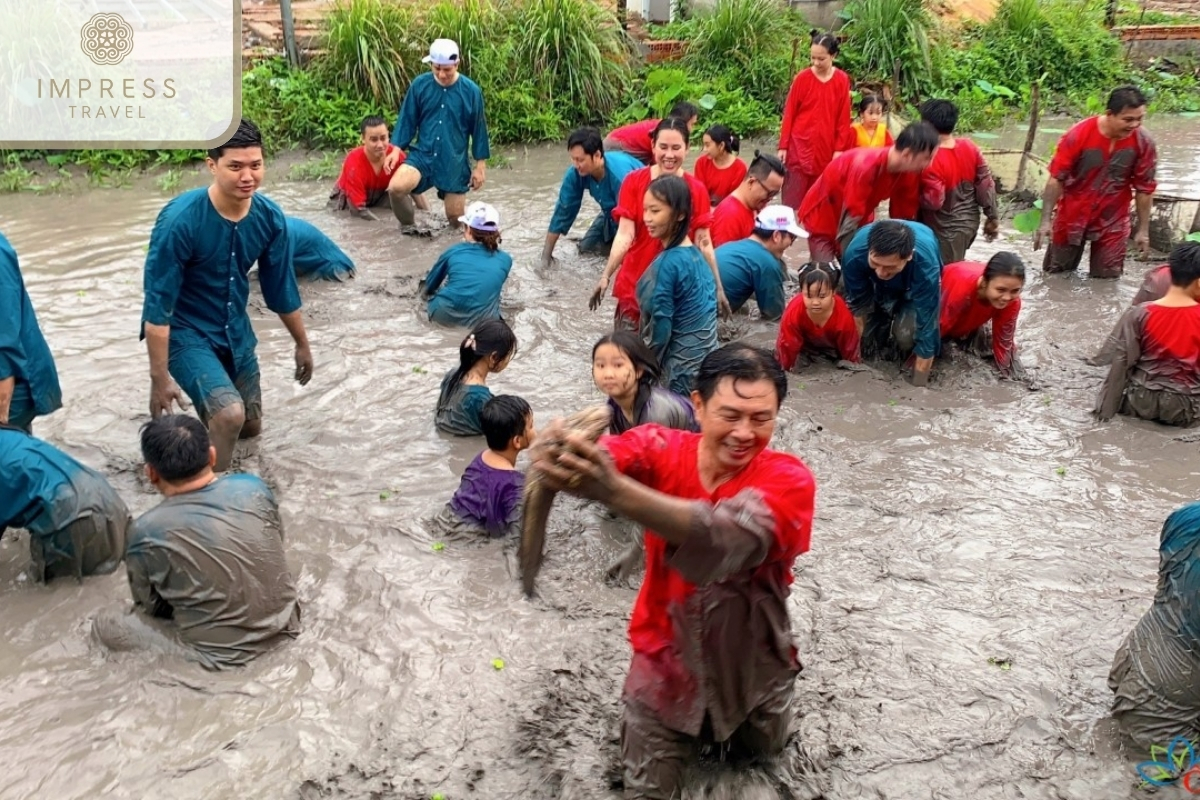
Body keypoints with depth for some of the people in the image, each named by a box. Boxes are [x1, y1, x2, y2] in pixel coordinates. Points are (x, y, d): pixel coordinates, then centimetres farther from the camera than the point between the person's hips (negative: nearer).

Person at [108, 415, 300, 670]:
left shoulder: (146, 533, -18)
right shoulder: (253, 486, -9)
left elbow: (151, 607, -2)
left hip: (223, 656, -4)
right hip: (284, 627, 5)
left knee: (107, 626, 12)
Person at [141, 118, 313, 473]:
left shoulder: (270, 218, -12)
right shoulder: (180, 221, -28)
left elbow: (282, 289, 3)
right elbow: (158, 305, -24)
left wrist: (302, 345, 13)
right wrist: (160, 378, -22)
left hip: (235, 328, 6)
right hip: (185, 332, -6)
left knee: (251, 427, 19)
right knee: (230, 415, -27)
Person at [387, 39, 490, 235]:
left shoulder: (471, 91, -7)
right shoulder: (419, 85, -5)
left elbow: (478, 129, 2)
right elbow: (406, 121, 3)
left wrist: (480, 165, 3)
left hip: (455, 161, 0)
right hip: (422, 154, 0)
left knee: (456, 221, 4)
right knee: (396, 187, -29)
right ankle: (408, 226, 2)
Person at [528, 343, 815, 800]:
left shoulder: (789, 480, -27)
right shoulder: (661, 449, -19)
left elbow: (729, 537, -48)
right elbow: (603, 457, -42)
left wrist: (613, 490, -65)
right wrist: (558, 460, -69)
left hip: (751, 662, 0)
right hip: (666, 657, 1)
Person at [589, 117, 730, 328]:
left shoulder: (697, 190, -3)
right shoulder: (634, 181, -6)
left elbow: (703, 242, -3)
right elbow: (625, 234, -12)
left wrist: (718, 288, -6)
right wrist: (605, 276, -24)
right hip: (635, 283, -1)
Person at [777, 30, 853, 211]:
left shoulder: (842, 80, -1)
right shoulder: (802, 78, -4)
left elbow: (843, 118, 3)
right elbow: (789, 114, -1)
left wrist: (839, 149, -1)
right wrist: (783, 146, -3)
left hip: (826, 148, 2)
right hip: (800, 145, -1)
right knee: (794, 196, -2)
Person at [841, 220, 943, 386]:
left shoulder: (925, 266, -44)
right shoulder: (855, 252, -38)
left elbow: (926, 330, -37)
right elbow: (857, 306, -22)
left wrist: (918, 386, -32)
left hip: (914, 287, -2)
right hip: (875, 285, 2)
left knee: (907, 333, -28)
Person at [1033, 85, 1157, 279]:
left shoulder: (1143, 142, -15)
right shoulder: (1079, 135, -22)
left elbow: (1145, 189, -5)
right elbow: (1056, 179, -15)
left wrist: (1143, 230, -4)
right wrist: (1046, 220, -17)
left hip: (1112, 220, 1)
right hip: (1073, 215, -1)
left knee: (1107, 279, 7)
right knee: (1056, 273, 15)